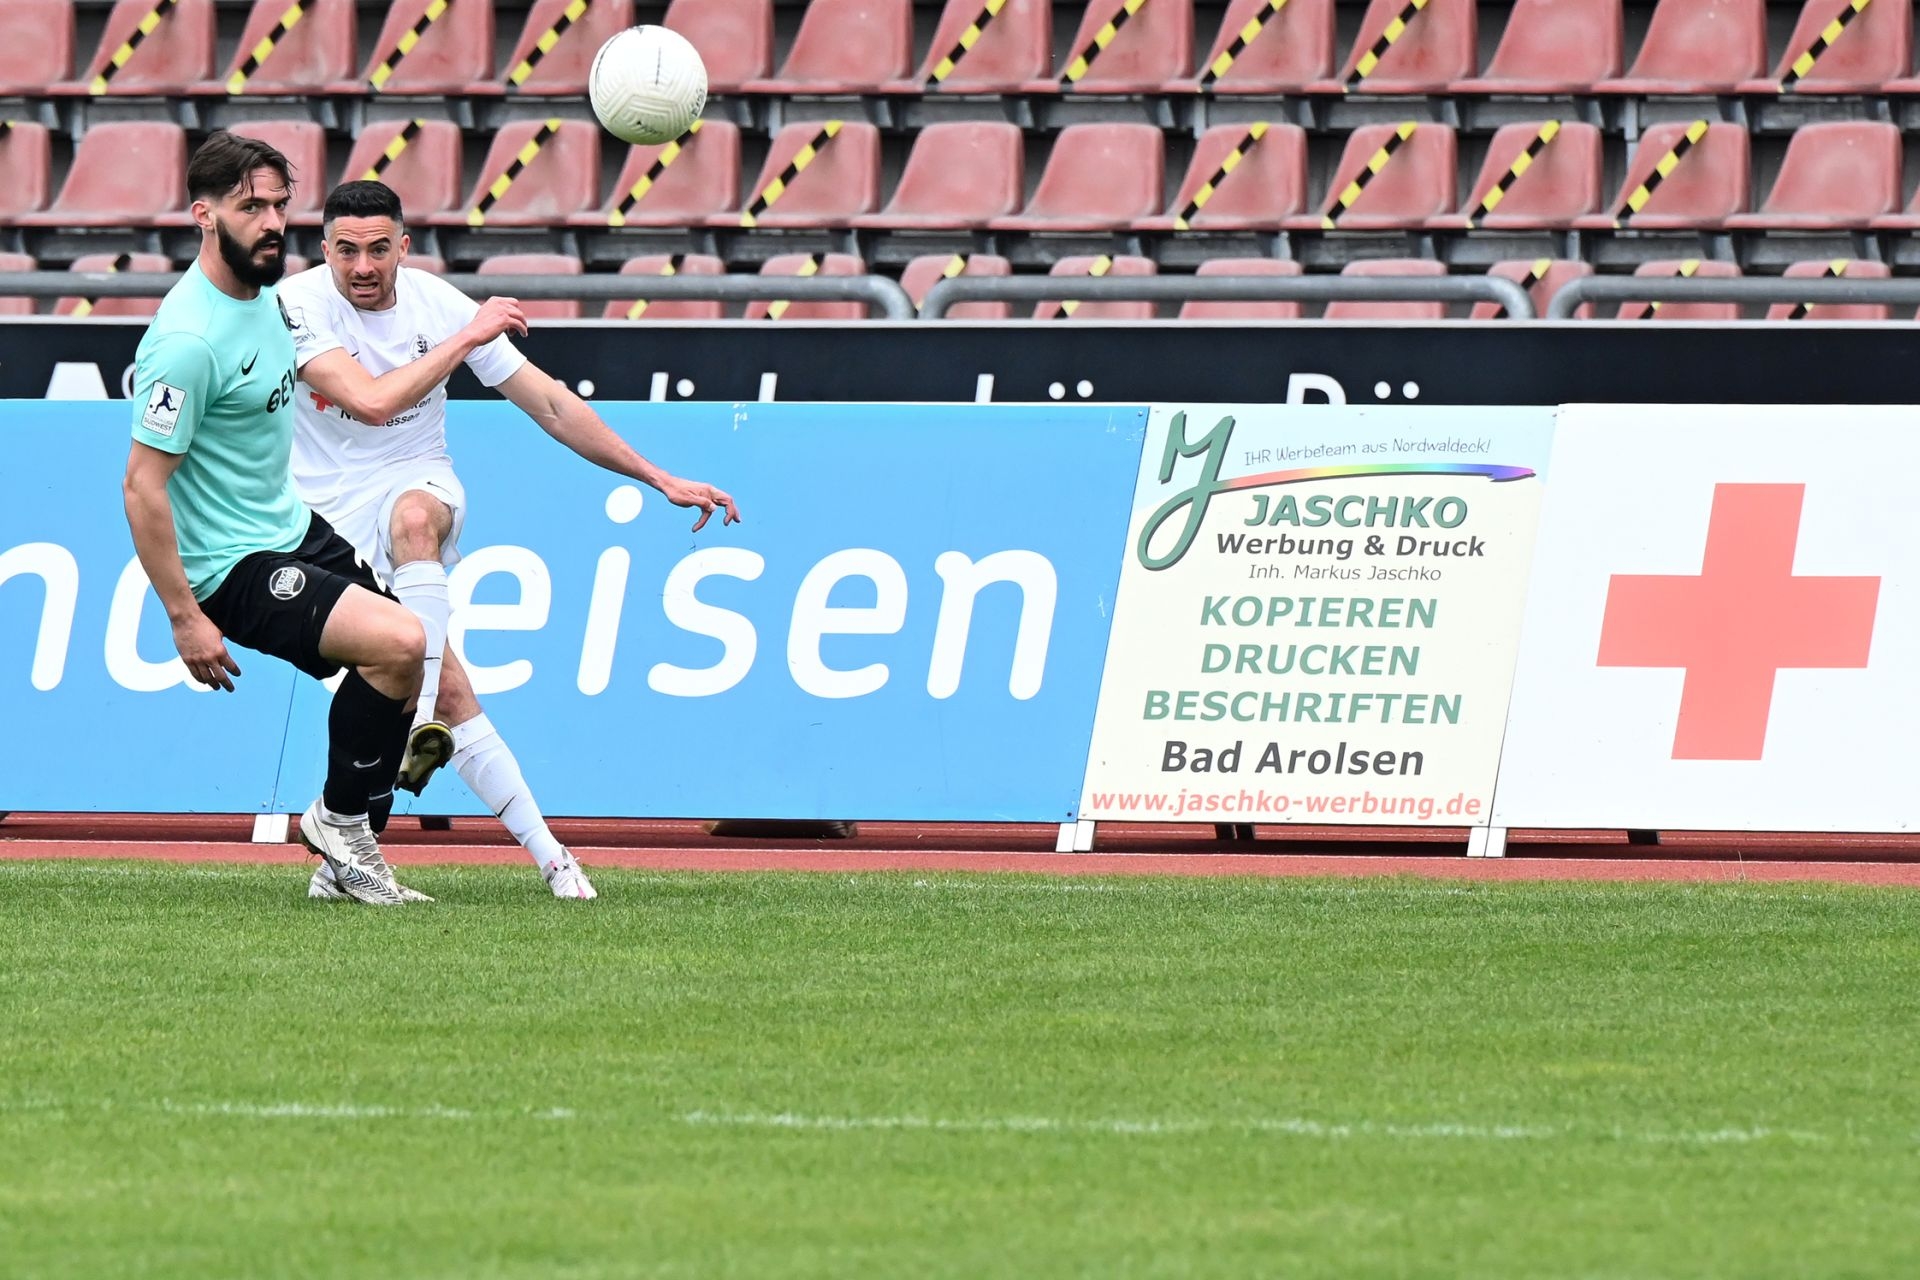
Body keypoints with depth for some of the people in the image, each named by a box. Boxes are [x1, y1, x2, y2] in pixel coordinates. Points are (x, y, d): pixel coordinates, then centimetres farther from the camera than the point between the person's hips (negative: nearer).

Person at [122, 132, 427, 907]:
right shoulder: (191, 338, -24)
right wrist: (185, 617, -23)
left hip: (295, 531, 10)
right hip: (235, 569, -10)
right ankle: (339, 820, -6)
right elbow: (142, 485, -23)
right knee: (399, 643, -26)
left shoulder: (260, 291, 5)